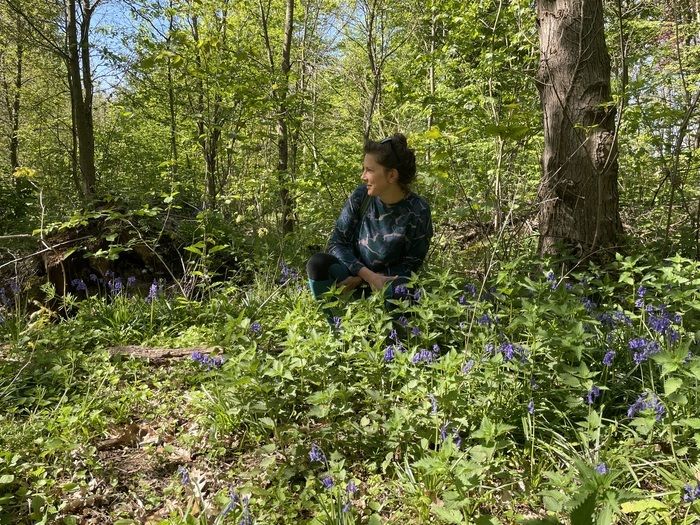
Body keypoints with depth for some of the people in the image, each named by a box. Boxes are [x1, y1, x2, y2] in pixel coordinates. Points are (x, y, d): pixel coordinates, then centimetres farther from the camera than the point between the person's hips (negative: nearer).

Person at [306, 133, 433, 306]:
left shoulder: (417, 211, -15)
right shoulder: (361, 195, -9)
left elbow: (410, 265, -11)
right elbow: (337, 242, -7)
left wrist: (361, 280, -21)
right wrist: (368, 274, -24)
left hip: (388, 280, -2)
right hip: (354, 271, 2)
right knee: (317, 264, -27)